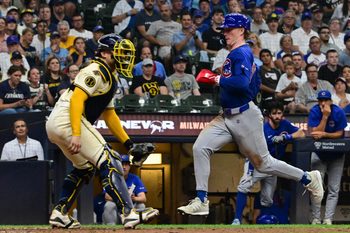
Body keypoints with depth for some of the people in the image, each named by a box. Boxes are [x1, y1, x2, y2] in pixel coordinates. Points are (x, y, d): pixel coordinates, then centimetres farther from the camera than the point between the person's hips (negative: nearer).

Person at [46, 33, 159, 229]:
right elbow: (76, 99, -20)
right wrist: (76, 135, -29)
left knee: (85, 167, 23)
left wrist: (129, 144, 22)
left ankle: (60, 213, 19)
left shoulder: (110, 78, 24)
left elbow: (109, 115, 27)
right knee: (108, 162, -13)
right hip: (66, 119, -11)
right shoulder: (96, 71, -8)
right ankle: (129, 214, -19)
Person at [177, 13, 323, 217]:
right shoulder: (235, 54, 16)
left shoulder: (242, 53, -13)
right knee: (200, 148, -7)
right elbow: (256, 84, 23)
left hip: (245, 116, -9)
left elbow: (242, 82, -29)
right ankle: (201, 202, -8)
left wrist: (220, 80, -17)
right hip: (227, 117, 9)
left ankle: (309, 179, 20)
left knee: (263, 163, 2)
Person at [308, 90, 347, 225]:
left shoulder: (338, 112, -15)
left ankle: (328, 219, -2)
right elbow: (315, 134, -22)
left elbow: (340, 134, -11)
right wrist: (325, 116, -29)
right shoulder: (314, 112, -14)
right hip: (319, 152, 0)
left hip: (337, 154, 0)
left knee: (334, 189, -3)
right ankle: (316, 218, 1)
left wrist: (323, 134, -24)